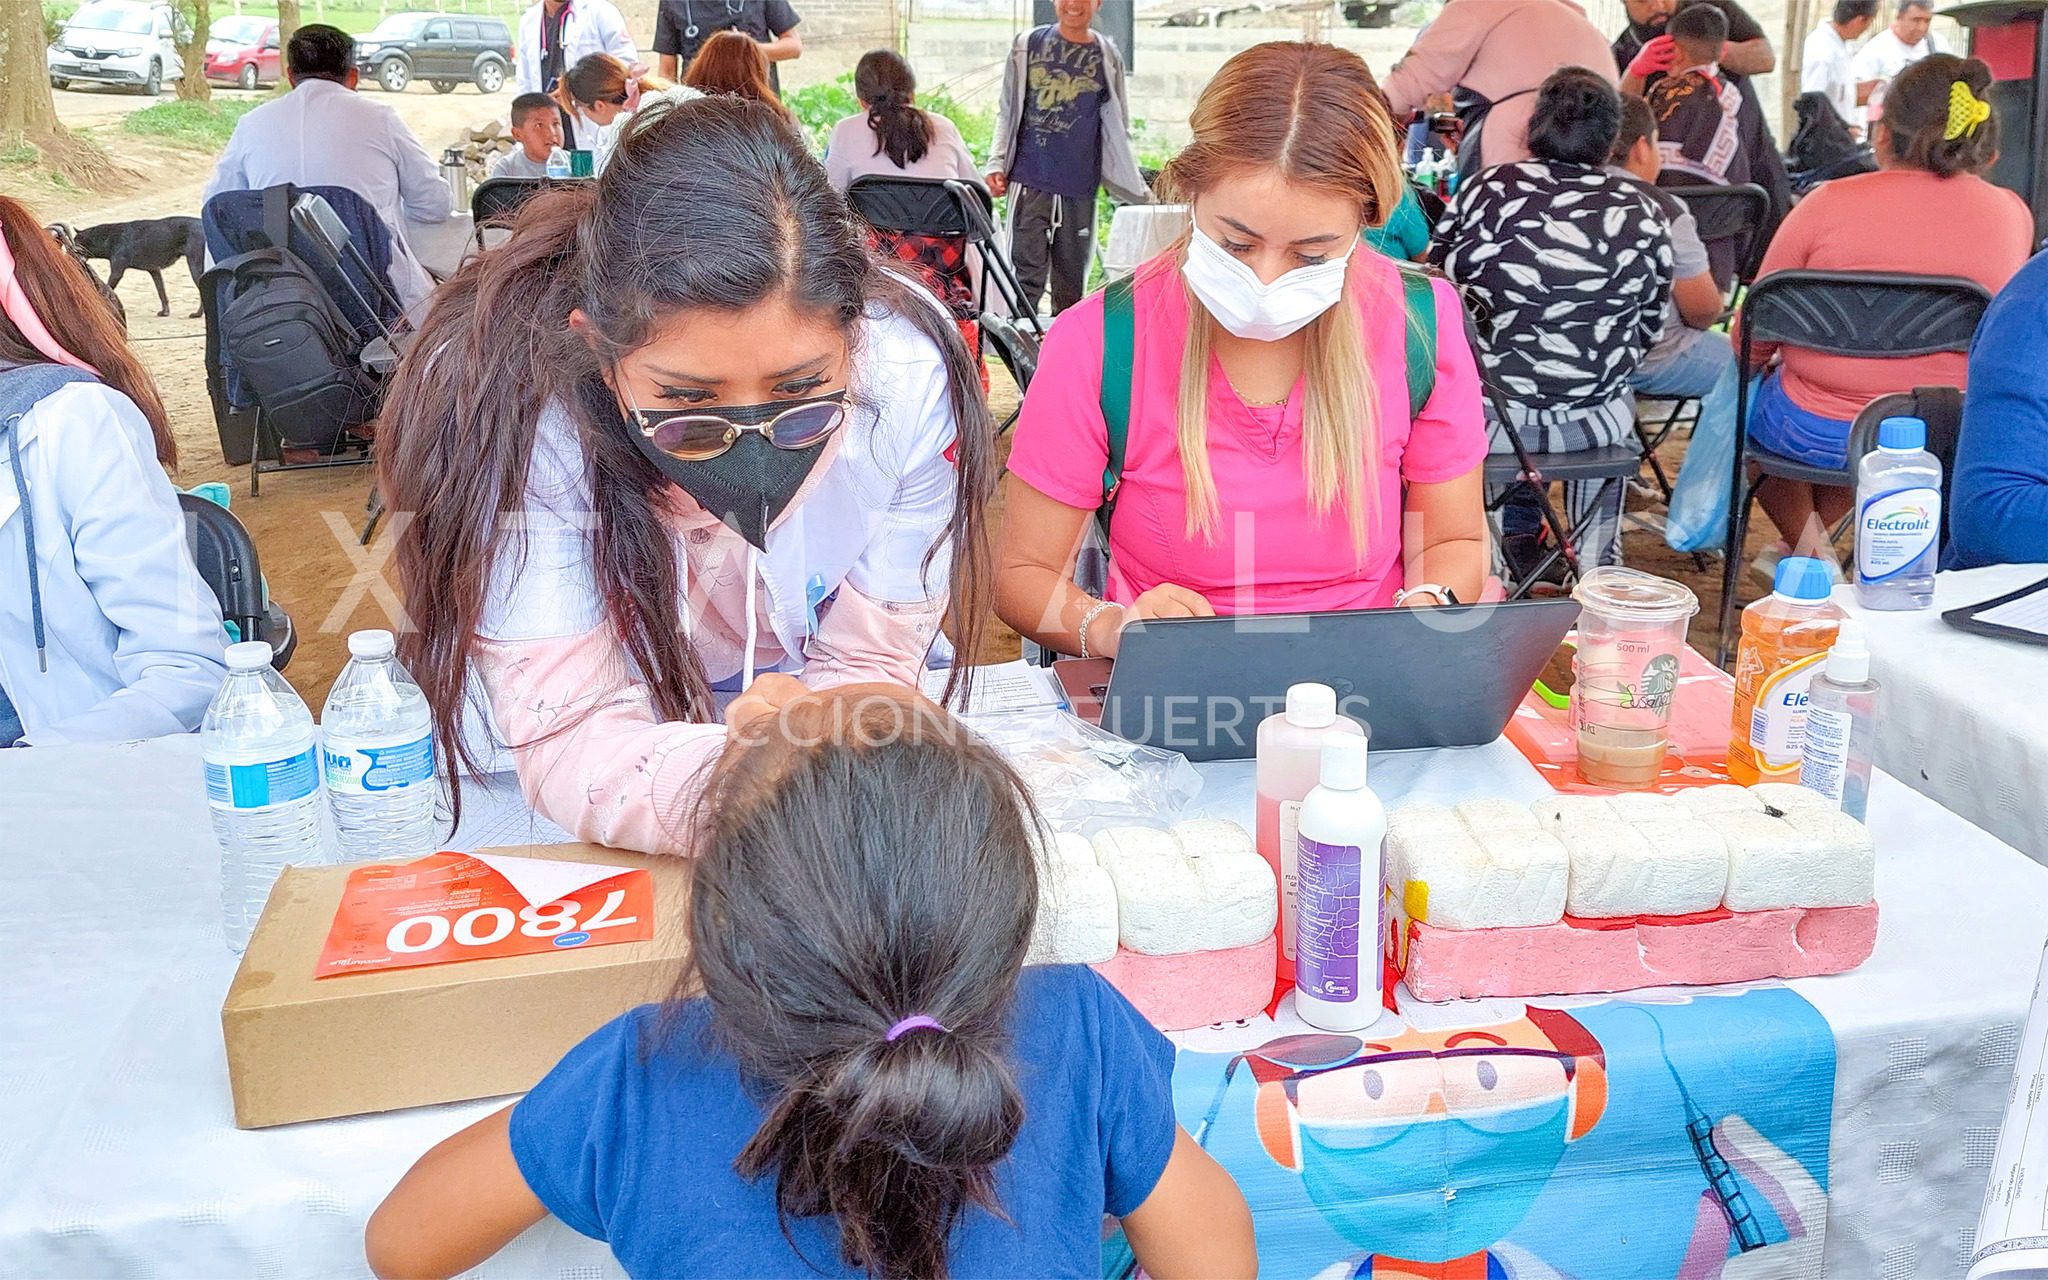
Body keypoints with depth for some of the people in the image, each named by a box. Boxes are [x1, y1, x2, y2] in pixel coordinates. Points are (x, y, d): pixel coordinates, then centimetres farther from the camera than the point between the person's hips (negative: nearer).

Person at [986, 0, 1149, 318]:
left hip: (1080, 187, 1)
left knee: (1071, 282, 5)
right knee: (1028, 272, -8)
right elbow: (1007, 112, 12)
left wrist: (1139, 193, 7)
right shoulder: (1027, 45, 8)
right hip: (1030, 181, -1)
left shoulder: (1107, 56, 7)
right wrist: (997, 163, 0)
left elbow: (1118, 131, 11)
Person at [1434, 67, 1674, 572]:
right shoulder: (1642, 213, -4)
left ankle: (1519, 532, 40)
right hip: (1593, 425, 1)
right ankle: (1597, 560, 40)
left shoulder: (1482, 193, -7)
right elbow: (1649, 329, 5)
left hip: (1489, 418, 0)